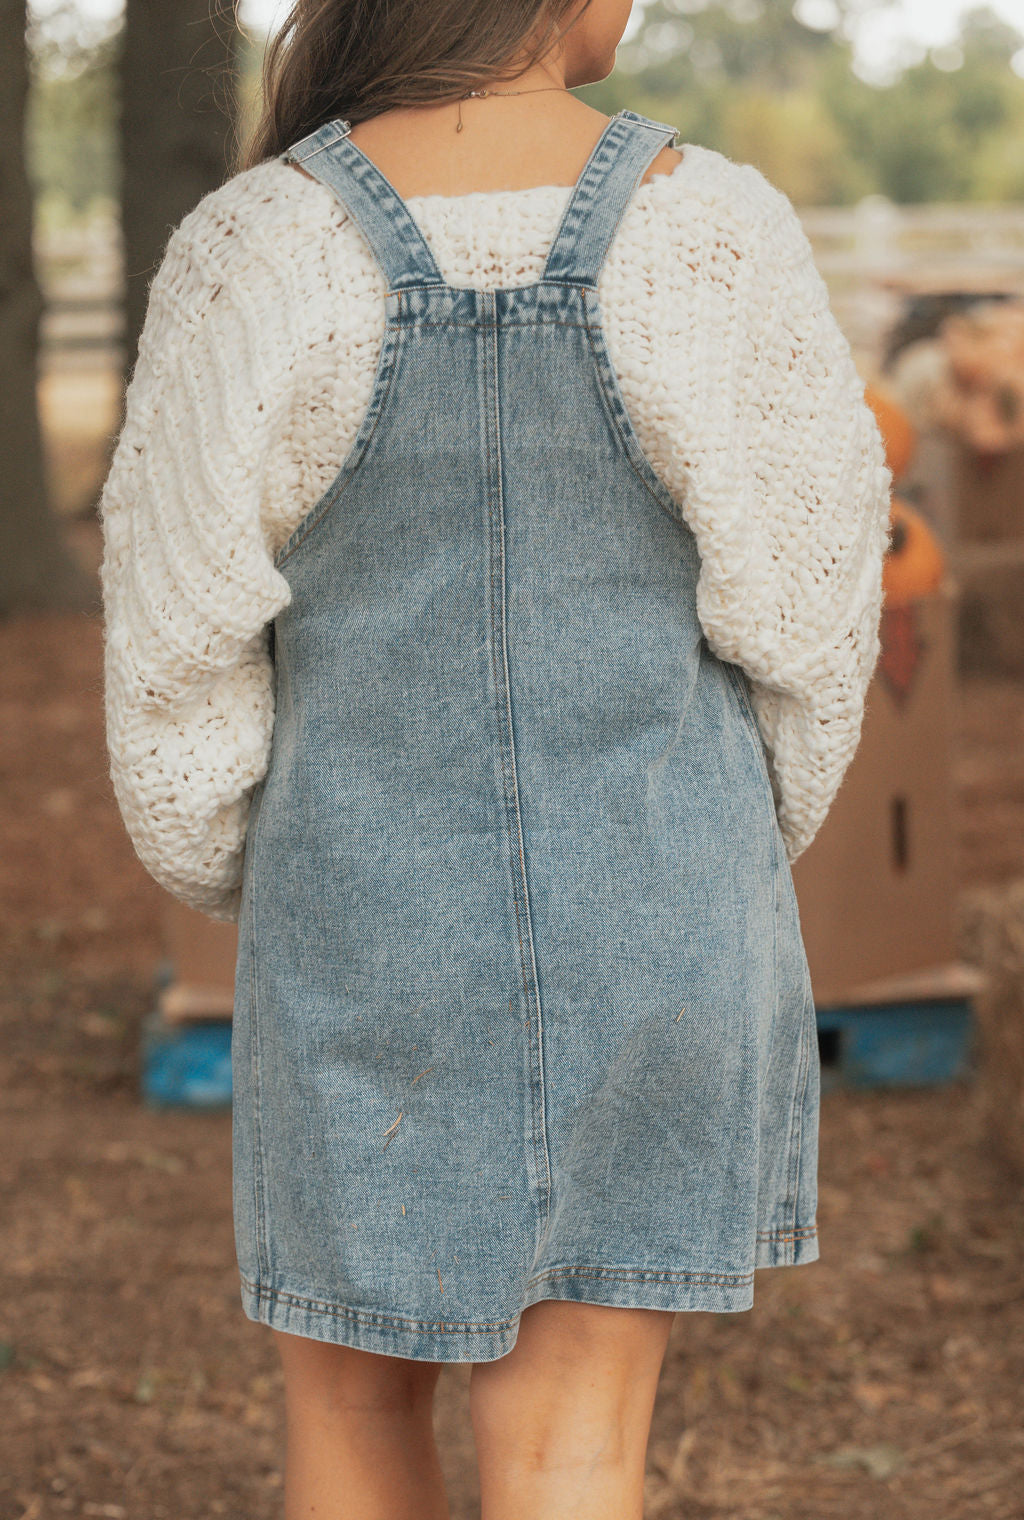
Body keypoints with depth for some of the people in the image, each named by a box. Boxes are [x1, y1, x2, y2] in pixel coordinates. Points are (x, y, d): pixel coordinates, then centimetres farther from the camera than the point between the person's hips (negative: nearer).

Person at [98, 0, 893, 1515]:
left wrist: (219, 870, 14)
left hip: (378, 931, 0)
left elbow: (180, 635, -6)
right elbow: (803, 608, -6)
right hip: (648, 921, 0)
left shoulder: (256, 254, -13)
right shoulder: (717, 234, -13)